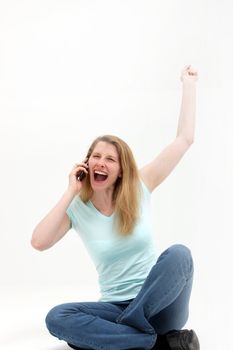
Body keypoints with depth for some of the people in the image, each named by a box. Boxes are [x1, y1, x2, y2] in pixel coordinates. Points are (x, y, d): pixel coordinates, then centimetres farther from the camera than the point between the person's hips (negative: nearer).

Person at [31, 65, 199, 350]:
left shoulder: (140, 188, -2)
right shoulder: (77, 207, -1)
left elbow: (185, 139, -2)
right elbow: (38, 242, -19)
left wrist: (188, 84, 2)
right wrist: (71, 192, -16)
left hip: (158, 306, -1)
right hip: (116, 308, 1)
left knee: (178, 254, -31)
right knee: (56, 319, -26)